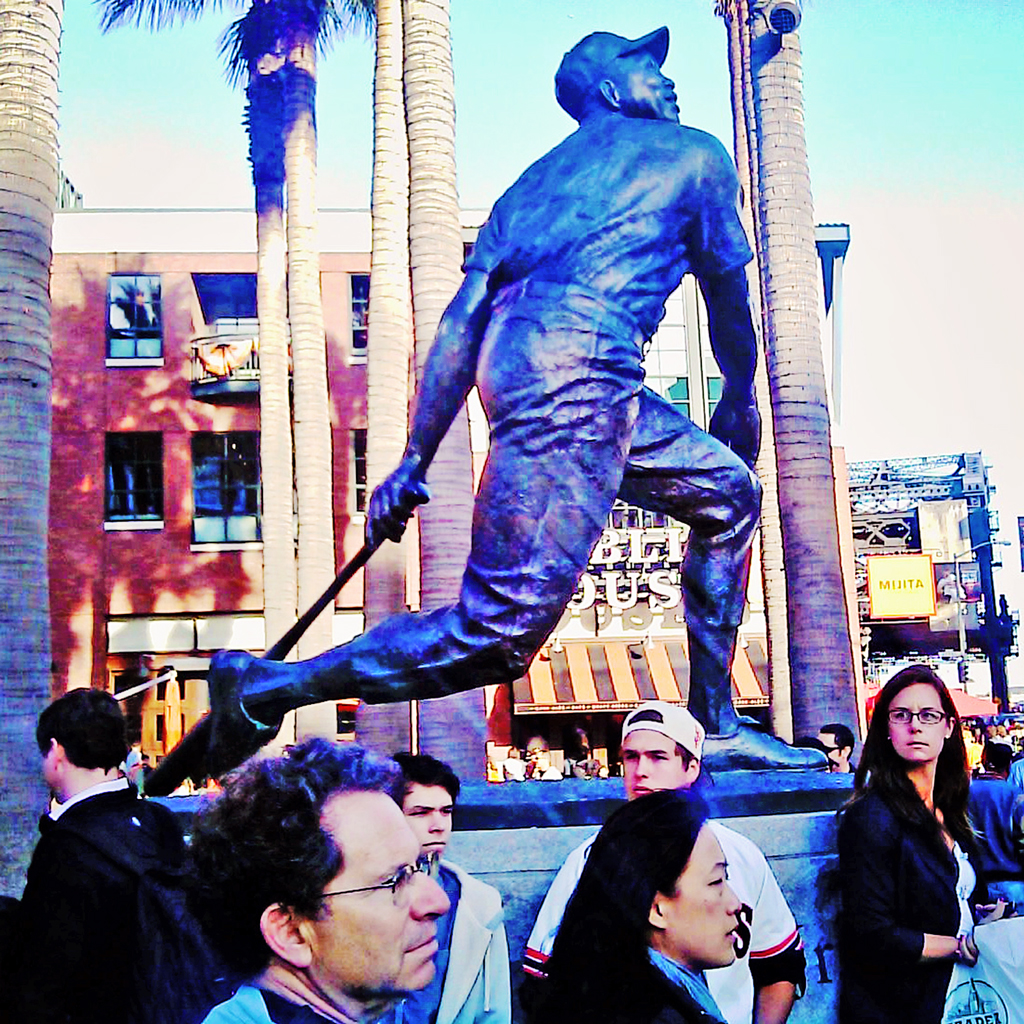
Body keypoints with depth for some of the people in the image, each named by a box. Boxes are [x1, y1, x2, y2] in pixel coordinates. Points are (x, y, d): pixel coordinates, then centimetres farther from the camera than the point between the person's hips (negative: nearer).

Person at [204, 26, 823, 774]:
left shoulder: (540, 175, 31)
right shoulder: (694, 153, 19)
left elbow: (462, 321, 20)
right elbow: (730, 302, 24)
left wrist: (415, 462, 17)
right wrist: (740, 400, 41)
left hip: (515, 360, 8)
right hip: (577, 365, -8)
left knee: (727, 492, 22)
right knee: (499, 633, -12)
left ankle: (716, 726, 23)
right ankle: (265, 688, -9)